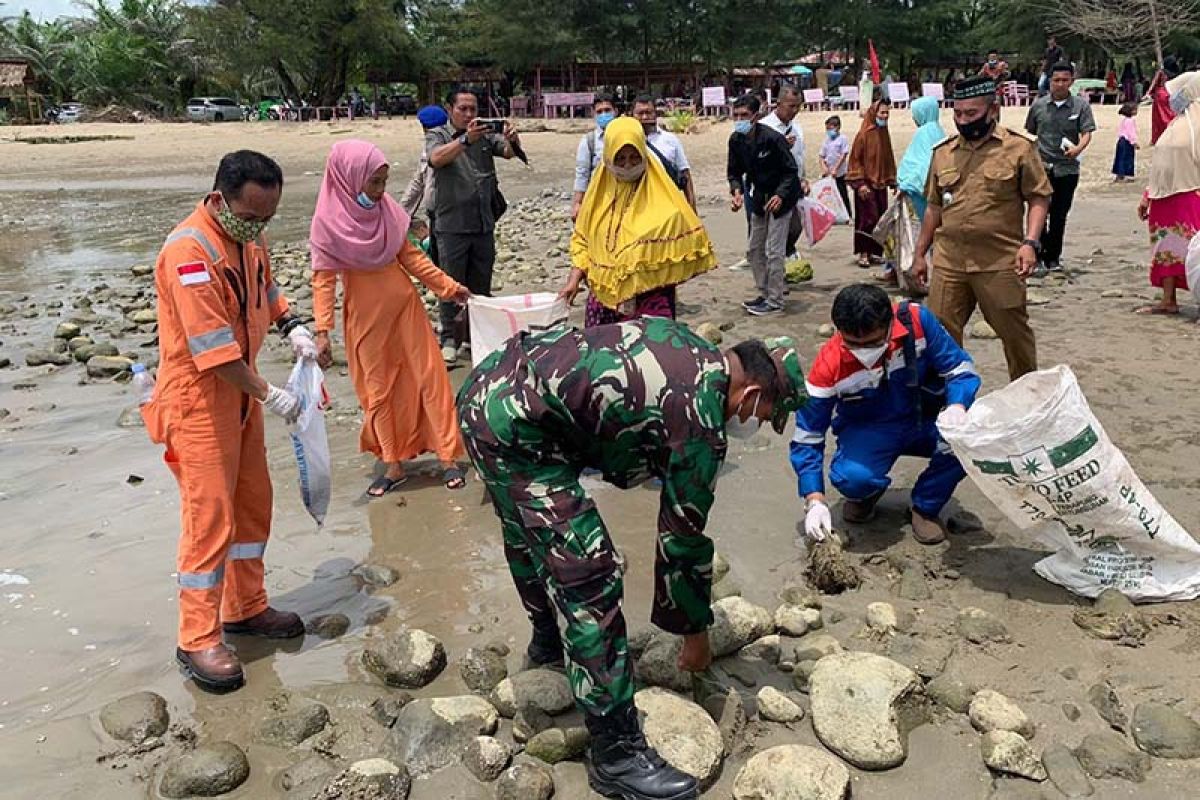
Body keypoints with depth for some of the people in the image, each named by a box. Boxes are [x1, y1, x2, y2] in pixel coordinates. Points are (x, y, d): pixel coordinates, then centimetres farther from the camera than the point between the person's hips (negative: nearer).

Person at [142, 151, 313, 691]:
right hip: (198, 401, -9)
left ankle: (245, 608, 31)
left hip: (241, 393, 9)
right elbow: (214, 348, -26)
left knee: (253, 505, 15)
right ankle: (198, 641, 8)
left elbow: (264, 286, 22)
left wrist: (290, 326, 4)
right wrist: (269, 395, -20)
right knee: (210, 518, -5)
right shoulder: (189, 252, -24)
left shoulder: (248, 238, 4)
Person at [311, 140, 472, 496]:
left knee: (429, 376, 3)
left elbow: (409, 255, 7)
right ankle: (393, 465, 20)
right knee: (378, 389, 8)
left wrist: (448, 286, 7)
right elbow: (323, 279, -12)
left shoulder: (387, 209, -3)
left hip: (404, 305, 3)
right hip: (365, 316, -3)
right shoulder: (328, 222, -13)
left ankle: (448, 457, 11)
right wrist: (322, 331, -18)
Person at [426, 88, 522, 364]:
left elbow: (509, 152, -6)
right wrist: (465, 139, -38)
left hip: (484, 224, 4)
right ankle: (450, 339, 9)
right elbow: (437, 158, -22)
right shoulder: (437, 136, -1)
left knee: (481, 284, 12)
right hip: (452, 225, -4)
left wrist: (512, 139, -30)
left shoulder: (485, 134, 9)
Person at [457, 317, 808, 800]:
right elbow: (684, 538, -3)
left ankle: (547, 641, 54)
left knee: (530, 532, 29)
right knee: (589, 575, -9)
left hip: (489, 380, 11)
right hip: (514, 430, -11)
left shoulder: (688, 345, 11)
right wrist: (695, 634, 11)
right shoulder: (701, 424, -12)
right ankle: (616, 752, -2)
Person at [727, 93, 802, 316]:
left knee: (774, 251, -9)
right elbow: (734, 172, 4)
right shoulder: (736, 140, -4)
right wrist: (737, 191, -16)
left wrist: (780, 196, -32)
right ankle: (765, 294, 25)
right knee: (754, 250, 12)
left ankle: (775, 301, -1)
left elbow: (791, 171, -17)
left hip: (781, 196, -7)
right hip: (759, 197, 8)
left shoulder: (771, 138, -23)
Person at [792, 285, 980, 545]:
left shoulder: (916, 321, -23)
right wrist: (815, 500, -24)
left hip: (925, 422, 2)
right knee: (852, 477, -34)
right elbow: (807, 436, -15)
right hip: (868, 432, -1)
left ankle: (926, 507, -1)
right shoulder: (828, 367, -24)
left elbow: (960, 367, -11)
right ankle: (867, 493, 7)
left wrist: (957, 406, -34)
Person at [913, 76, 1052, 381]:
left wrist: (1030, 243, -15)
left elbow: (1039, 197, -1)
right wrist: (920, 253, 17)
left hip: (1000, 263, -3)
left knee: (1014, 332, 8)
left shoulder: (1019, 147, -1)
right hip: (948, 262, 4)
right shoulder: (943, 152, 12)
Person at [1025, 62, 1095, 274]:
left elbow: (1086, 133, -6)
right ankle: (1038, 257, 3)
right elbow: (1029, 134, 15)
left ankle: (1053, 258, 18)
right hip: (1041, 167, 0)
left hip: (1067, 169, 0)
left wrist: (1078, 148, -26)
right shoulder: (1038, 105, 5)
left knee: (1059, 216, 7)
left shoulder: (1081, 105, 2)